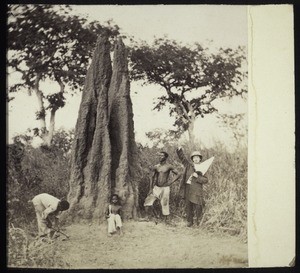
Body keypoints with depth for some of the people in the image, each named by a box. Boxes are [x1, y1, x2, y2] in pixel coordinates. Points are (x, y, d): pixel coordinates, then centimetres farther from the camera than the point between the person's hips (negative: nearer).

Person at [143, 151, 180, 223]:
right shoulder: (156, 167, 5)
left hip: (165, 188, -3)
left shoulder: (169, 167, -5)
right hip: (156, 187, 4)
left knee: (164, 204, -1)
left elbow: (178, 174, -1)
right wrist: (151, 188, 2)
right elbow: (153, 178, 9)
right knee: (147, 202, -6)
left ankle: (165, 220, 11)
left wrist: (171, 182, -7)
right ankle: (154, 215, 13)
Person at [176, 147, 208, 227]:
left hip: (197, 190, -2)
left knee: (198, 206, -3)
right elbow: (182, 157, 9)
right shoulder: (189, 165, 8)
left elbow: (206, 180, -4)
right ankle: (190, 221, 20)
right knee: (188, 206, 8)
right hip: (188, 188, 2)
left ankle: (198, 220, 19)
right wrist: (179, 150, -8)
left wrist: (198, 177, -17)